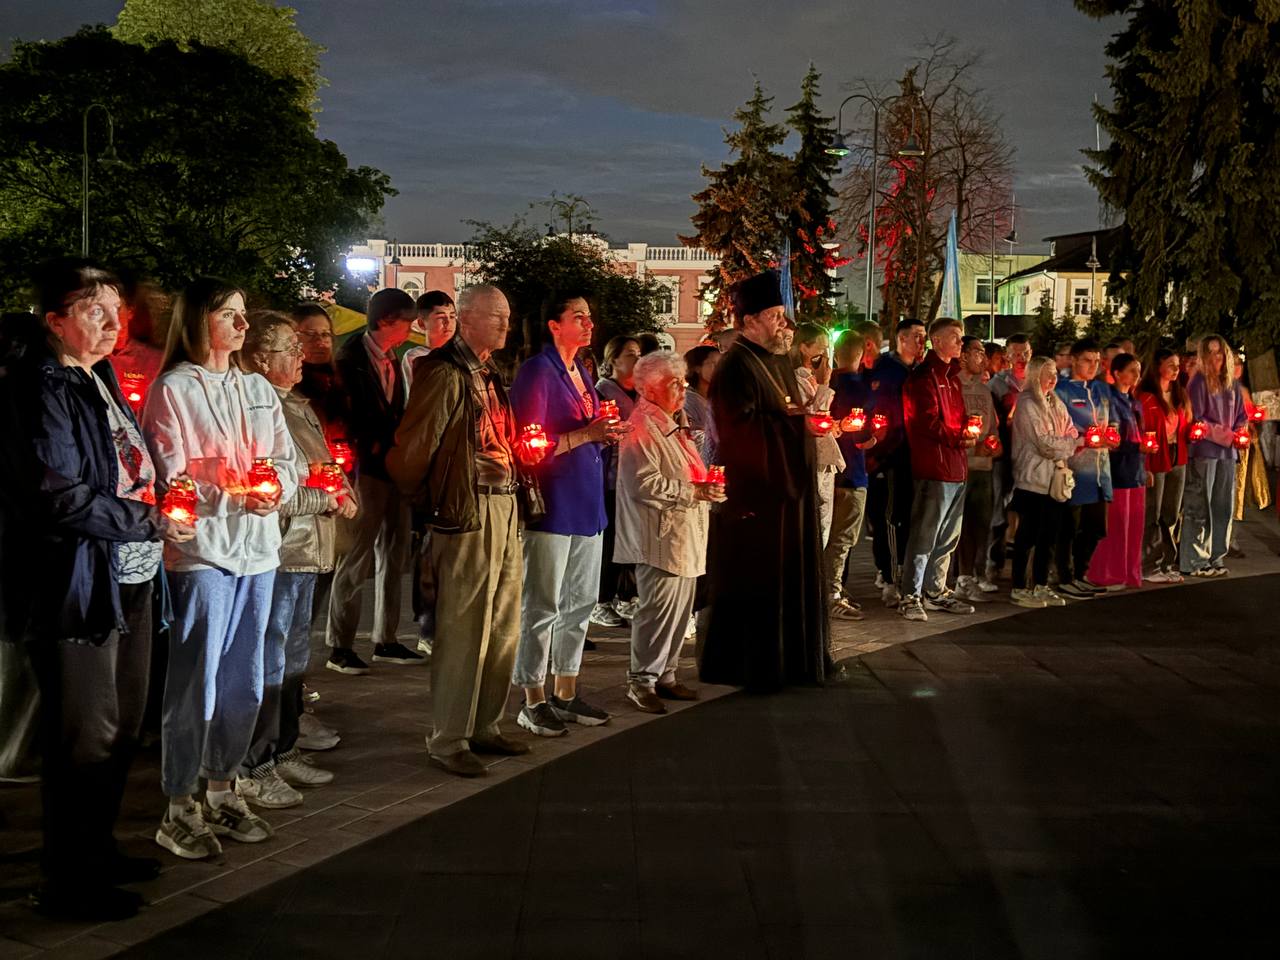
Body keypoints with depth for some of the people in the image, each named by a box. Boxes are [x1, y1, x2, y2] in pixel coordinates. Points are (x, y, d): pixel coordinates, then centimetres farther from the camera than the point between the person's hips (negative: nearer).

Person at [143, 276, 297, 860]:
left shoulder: (258, 390, 14)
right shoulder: (172, 390, -4)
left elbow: (286, 461, 11)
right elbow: (171, 478, -9)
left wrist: (275, 489, -10)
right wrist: (231, 494, -21)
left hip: (257, 549, 6)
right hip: (200, 552, -6)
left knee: (243, 683, 12)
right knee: (195, 685, -3)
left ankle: (221, 792, 26)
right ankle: (179, 811, 8)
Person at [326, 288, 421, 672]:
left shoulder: (393, 361, 14)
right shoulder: (351, 357, -8)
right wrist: (374, 447, -10)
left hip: (394, 467, 8)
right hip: (366, 468, -8)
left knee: (393, 556, 10)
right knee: (355, 559, -5)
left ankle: (385, 641, 18)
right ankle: (339, 647, 3)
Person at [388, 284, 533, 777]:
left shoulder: (489, 376, 16)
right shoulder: (446, 372, -12)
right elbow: (413, 444, -15)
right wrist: (422, 500, -2)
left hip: (505, 506, 9)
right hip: (469, 513, -9)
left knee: (503, 628, 15)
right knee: (464, 631, -4)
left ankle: (485, 726, 27)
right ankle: (447, 741, 6)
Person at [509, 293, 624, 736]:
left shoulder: (581, 372, 16)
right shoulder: (538, 371, -9)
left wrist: (607, 431, 4)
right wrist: (586, 434, -19)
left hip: (586, 503, 9)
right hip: (552, 504, -9)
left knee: (580, 603, 13)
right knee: (542, 607, -2)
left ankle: (566, 694, 22)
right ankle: (533, 701, 6)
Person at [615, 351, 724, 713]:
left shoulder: (674, 423, 19)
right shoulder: (641, 428, -14)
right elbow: (645, 484, -24)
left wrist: (707, 486, 14)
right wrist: (694, 492, -21)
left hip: (685, 536, 10)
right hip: (661, 538, -10)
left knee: (679, 609, 13)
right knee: (659, 609, -8)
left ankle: (665, 675, 22)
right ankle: (641, 681, 1)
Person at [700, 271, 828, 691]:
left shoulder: (779, 360, 16)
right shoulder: (735, 367, -14)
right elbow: (743, 430, -23)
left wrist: (810, 418, 8)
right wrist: (795, 418, -19)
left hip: (788, 488, 10)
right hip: (755, 491, -10)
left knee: (792, 578, 15)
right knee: (754, 584, -2)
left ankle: (791, 659, 25)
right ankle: (747, 667, 8)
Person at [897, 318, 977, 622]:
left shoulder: (951, 375, 20)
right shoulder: (924, 376, -10)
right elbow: (927, 422, -17)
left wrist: (965, 434, 8)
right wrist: (958, 437, -15)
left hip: (956, 468, 10)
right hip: (935, 468, -10)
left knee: (947, 538, 15)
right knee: (924, 536, -7)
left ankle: (935, 591, 24)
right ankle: (910, 596, -2)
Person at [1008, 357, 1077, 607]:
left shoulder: (1056, 404, 16)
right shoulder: (1027, 404, -9)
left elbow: (1071, 433, 10)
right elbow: (1044, 443, -16)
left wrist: (1061, 450, -10)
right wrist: (1073, 443, -5)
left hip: (1055, 478, 8)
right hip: (1033, 478, -7)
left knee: (1048, 536, 10)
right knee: (1028, 535, -3)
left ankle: (1041, 586, 18)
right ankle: (1019, 588, 4)